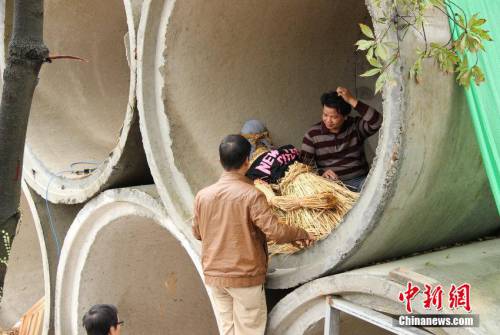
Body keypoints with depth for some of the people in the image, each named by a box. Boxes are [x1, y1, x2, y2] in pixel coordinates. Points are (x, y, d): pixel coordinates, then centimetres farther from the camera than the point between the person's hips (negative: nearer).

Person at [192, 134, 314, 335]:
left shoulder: (202, 195, -3)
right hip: (245, 277, -4)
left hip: (213, 276, 5)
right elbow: (275, 232, -20)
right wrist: (301, 234, -2)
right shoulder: (251, 195, -18)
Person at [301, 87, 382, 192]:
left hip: (360, 180, 1)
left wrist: (352, 100, -20)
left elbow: (377, 122, -16)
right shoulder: (312, 134, 3)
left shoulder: (355, 126, 4)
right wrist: (321, 172, -23)